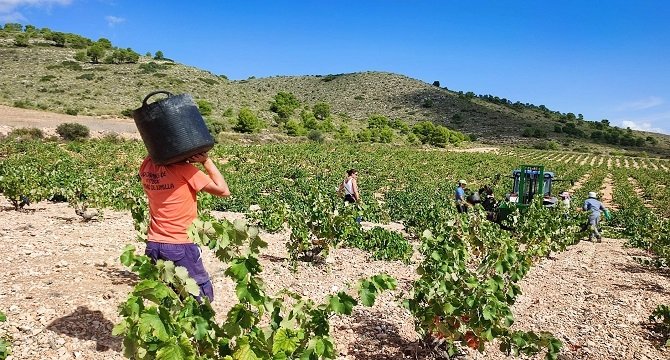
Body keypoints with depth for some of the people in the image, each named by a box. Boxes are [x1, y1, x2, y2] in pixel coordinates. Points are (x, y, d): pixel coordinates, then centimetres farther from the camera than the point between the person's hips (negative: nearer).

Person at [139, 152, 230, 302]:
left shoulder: (146, 165, 2)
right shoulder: (183, 168, -16)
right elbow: (223, 190, -12)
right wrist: (206, 160, -9)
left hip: (153, 245, 6)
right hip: (180, 247, -6)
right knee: (202, 298, 9)